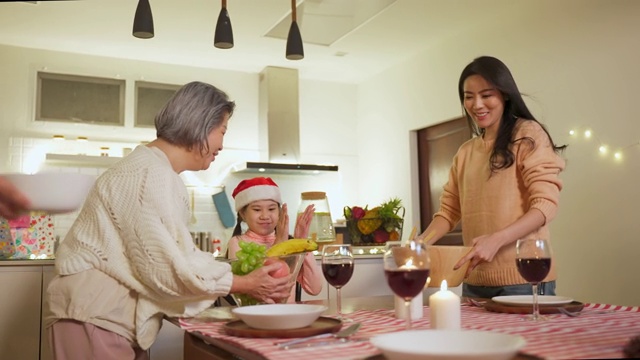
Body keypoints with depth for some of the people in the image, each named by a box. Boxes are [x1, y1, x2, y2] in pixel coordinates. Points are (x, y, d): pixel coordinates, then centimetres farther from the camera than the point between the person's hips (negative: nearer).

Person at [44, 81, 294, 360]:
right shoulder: (150, 173, -20)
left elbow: (182, 254, 9)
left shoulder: (162, 172, 12)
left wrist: (248, 280, 2)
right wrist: (245, 284, -13)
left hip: (115, 313, 10)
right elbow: (164, 268, -22)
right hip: (95, 317, -10)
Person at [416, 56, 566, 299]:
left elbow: (546, 204, -11)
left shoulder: (528, 134, -3)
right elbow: (448, 210, 12)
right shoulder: (465, 152, 14)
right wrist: (419, 243, -7)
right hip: (474, 279, 5)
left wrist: (496, 239, -25)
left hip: (523, 277, -5)